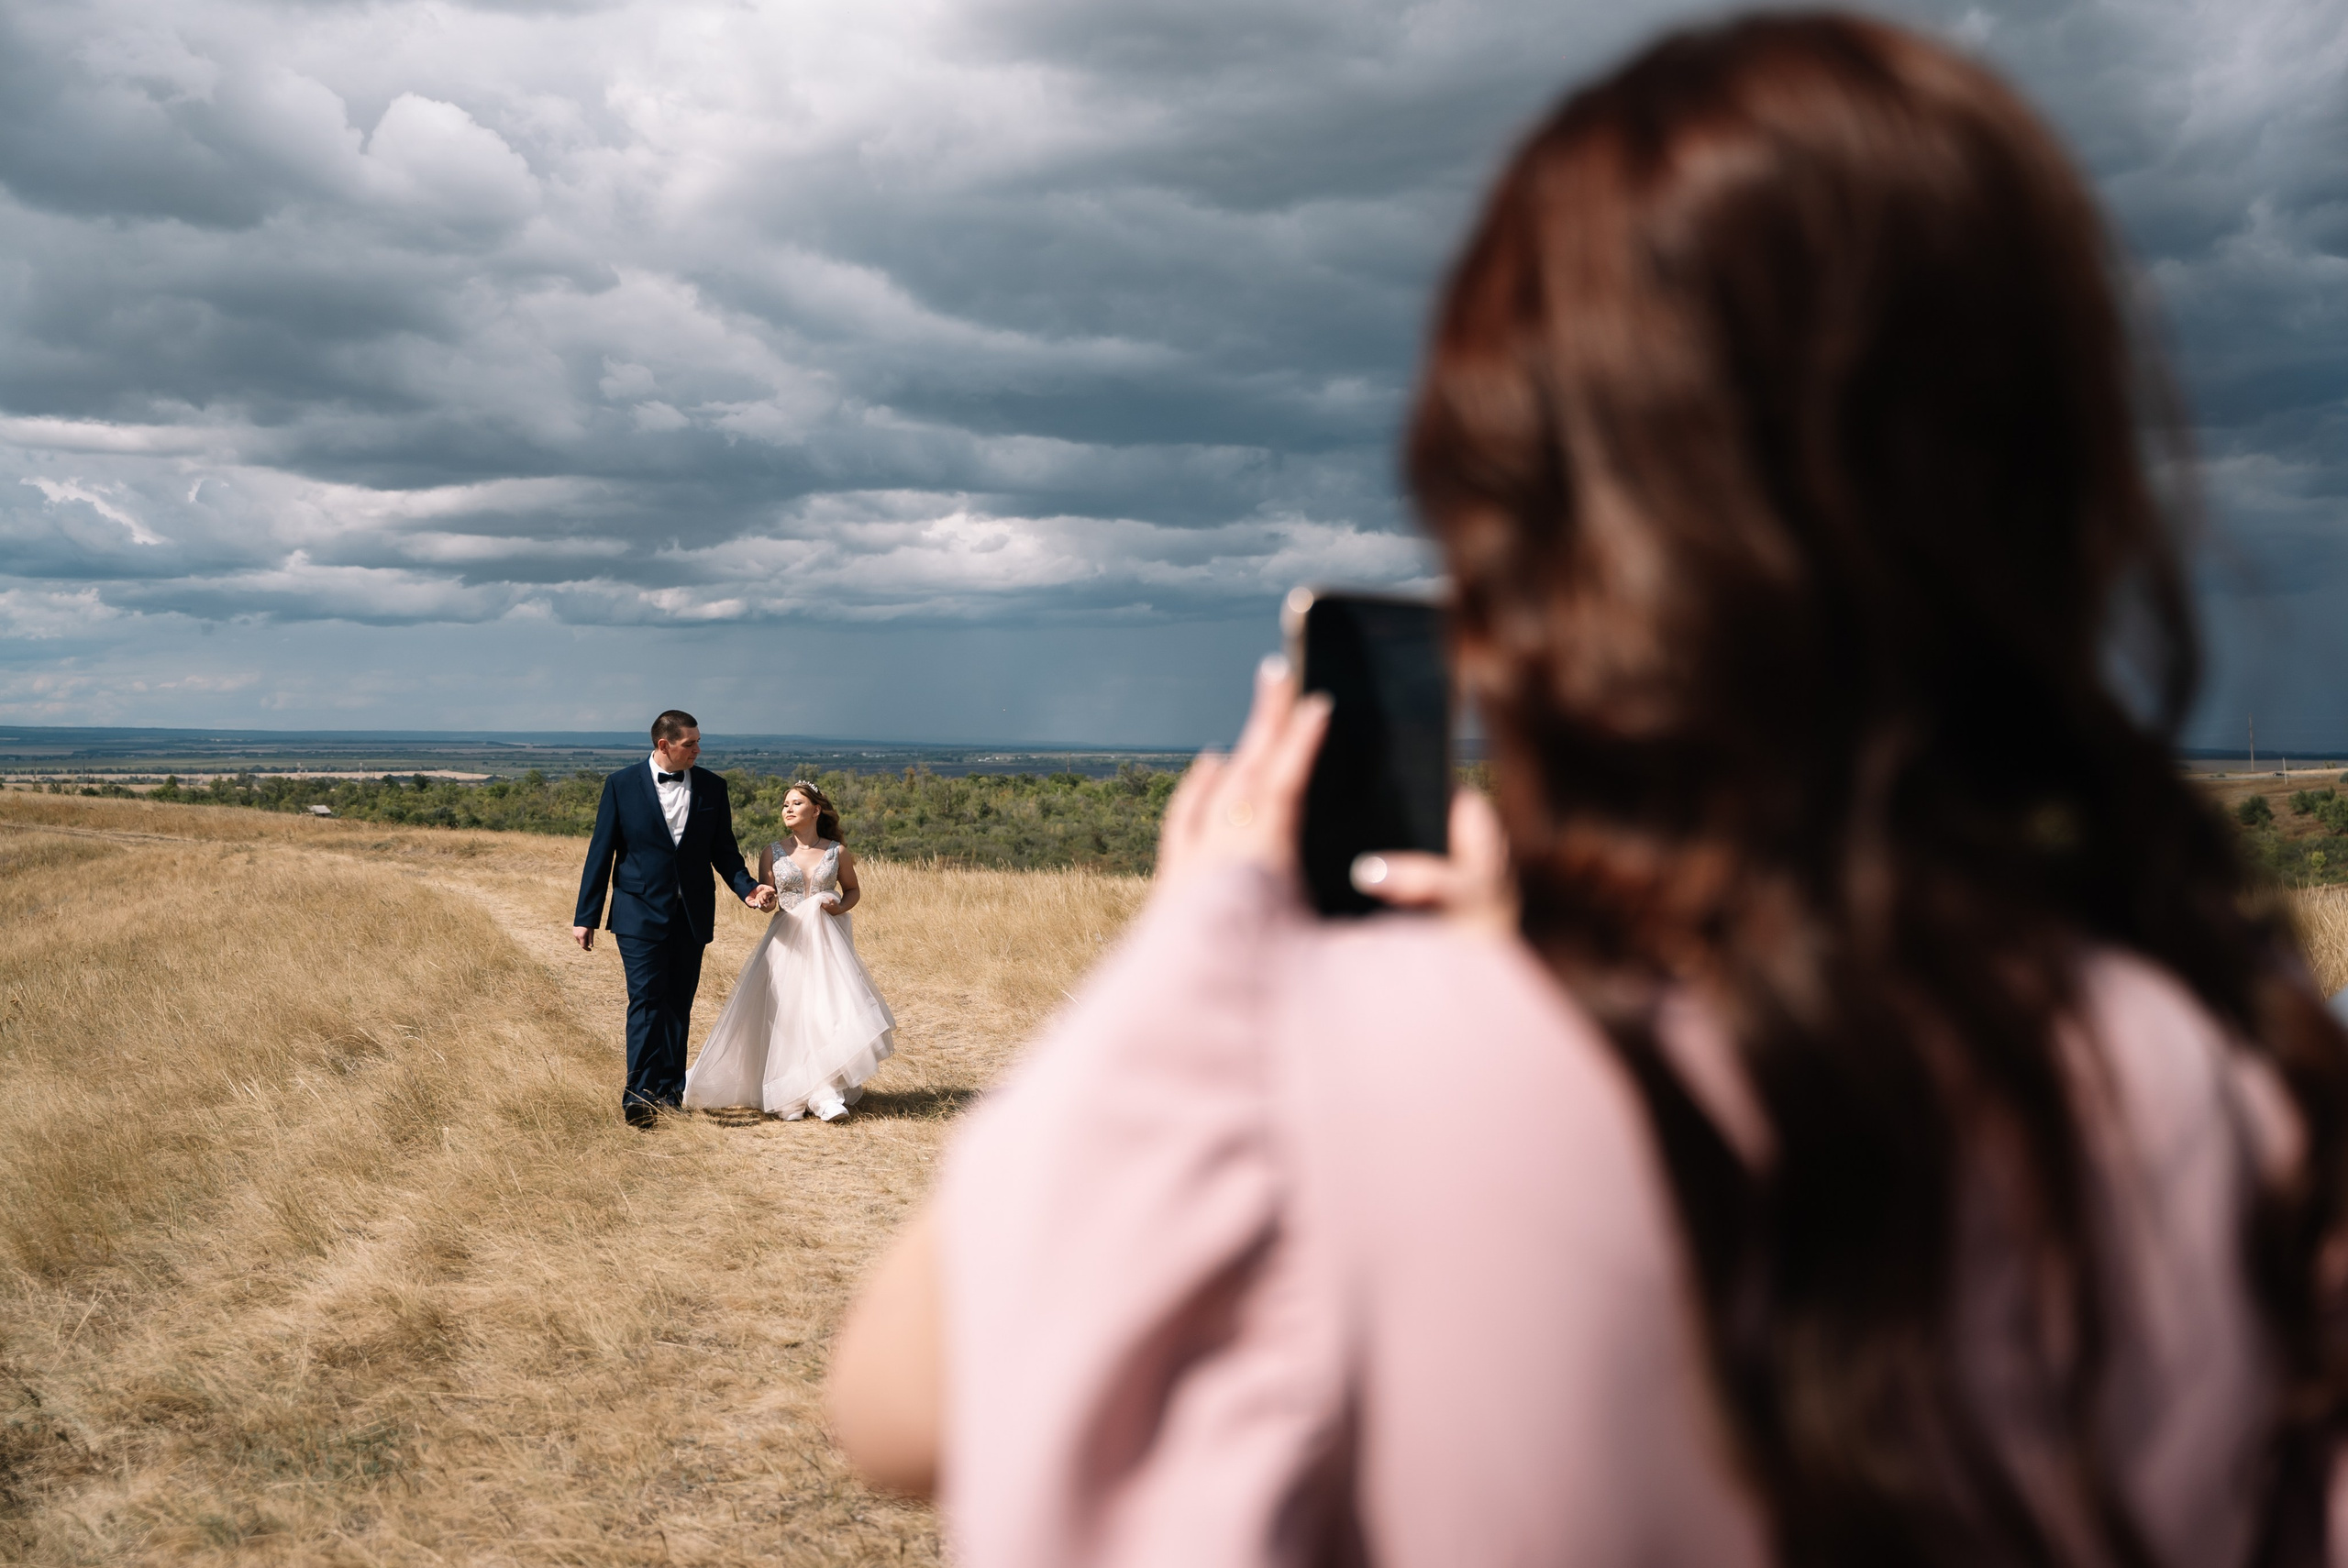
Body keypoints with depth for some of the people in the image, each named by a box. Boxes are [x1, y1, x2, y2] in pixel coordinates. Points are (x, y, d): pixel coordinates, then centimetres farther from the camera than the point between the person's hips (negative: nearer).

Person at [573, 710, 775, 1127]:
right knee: (647, 1000, -12)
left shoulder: (711, 787, 6)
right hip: (641, 913, -3)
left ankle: (669, 1092, 15)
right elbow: (601, 853, 0)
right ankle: (639, 1094, -14)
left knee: (679, 1004, 8)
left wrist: (748, 888, -8)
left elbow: (723, 850, 11)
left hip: (692, 916, 3)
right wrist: (585, 916, -2)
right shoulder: (622, 785, -2)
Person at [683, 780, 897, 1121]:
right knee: (788, 1017, -5)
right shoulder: (773, 852, 3)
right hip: (788, 943, 0)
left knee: (829, 1011, -10)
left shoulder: (837, 852, 3)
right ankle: (791, 1095, 3)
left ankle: (826, 1093, -4)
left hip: (828, 942, 0)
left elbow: (853, 890, 15)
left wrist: (841, 906, -6)